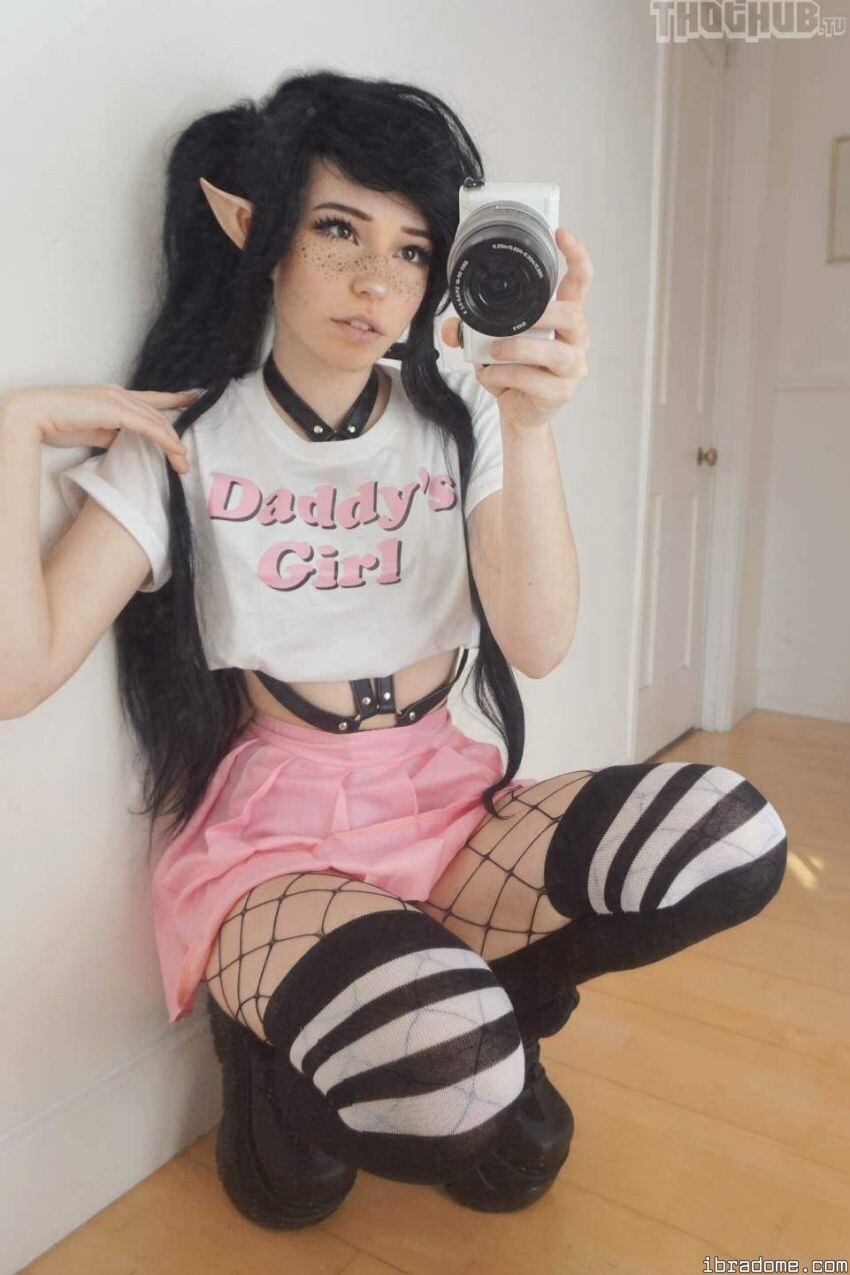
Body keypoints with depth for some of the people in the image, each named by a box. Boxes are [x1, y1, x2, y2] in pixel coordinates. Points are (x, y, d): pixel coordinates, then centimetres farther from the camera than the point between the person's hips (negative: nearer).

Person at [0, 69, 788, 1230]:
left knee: (731, 836, -20)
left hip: (447, 805, 4)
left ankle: (388, 1018, -1)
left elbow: (539, 644, -12)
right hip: (271, 832, -3)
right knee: (446, 1075, -33)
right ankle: (294, 1063, 5)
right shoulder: (184, 439, -3)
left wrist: (528, 428, -24)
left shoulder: (458, 423, 3)